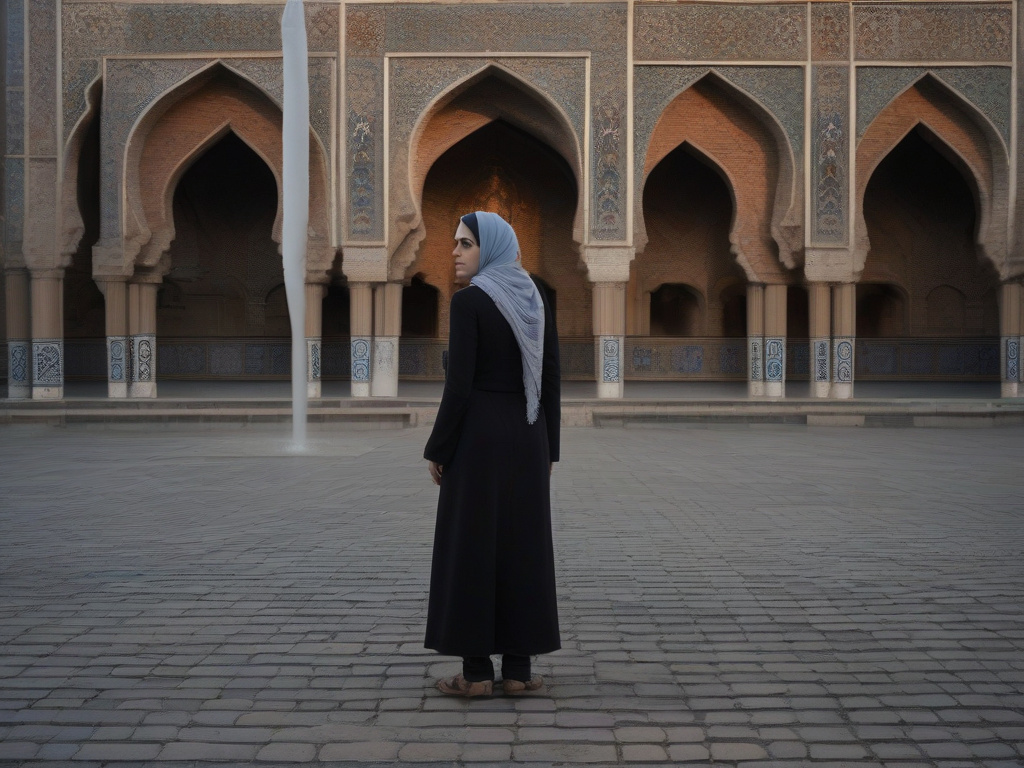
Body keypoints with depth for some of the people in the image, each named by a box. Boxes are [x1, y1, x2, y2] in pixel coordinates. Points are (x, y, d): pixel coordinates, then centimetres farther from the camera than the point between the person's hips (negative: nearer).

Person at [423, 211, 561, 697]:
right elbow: (551, 380, 8)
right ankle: (518, 669, 12)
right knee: (523, 545, 9)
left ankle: (477, 671, 5)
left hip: (479, 436, -6)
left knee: (472, 545, 1)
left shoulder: (468, 300, -11)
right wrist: (548, 449, 14)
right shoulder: (537, 300, 8)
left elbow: (459, 385, -16)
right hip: (526, 436, 6)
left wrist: (436, 450, -7)